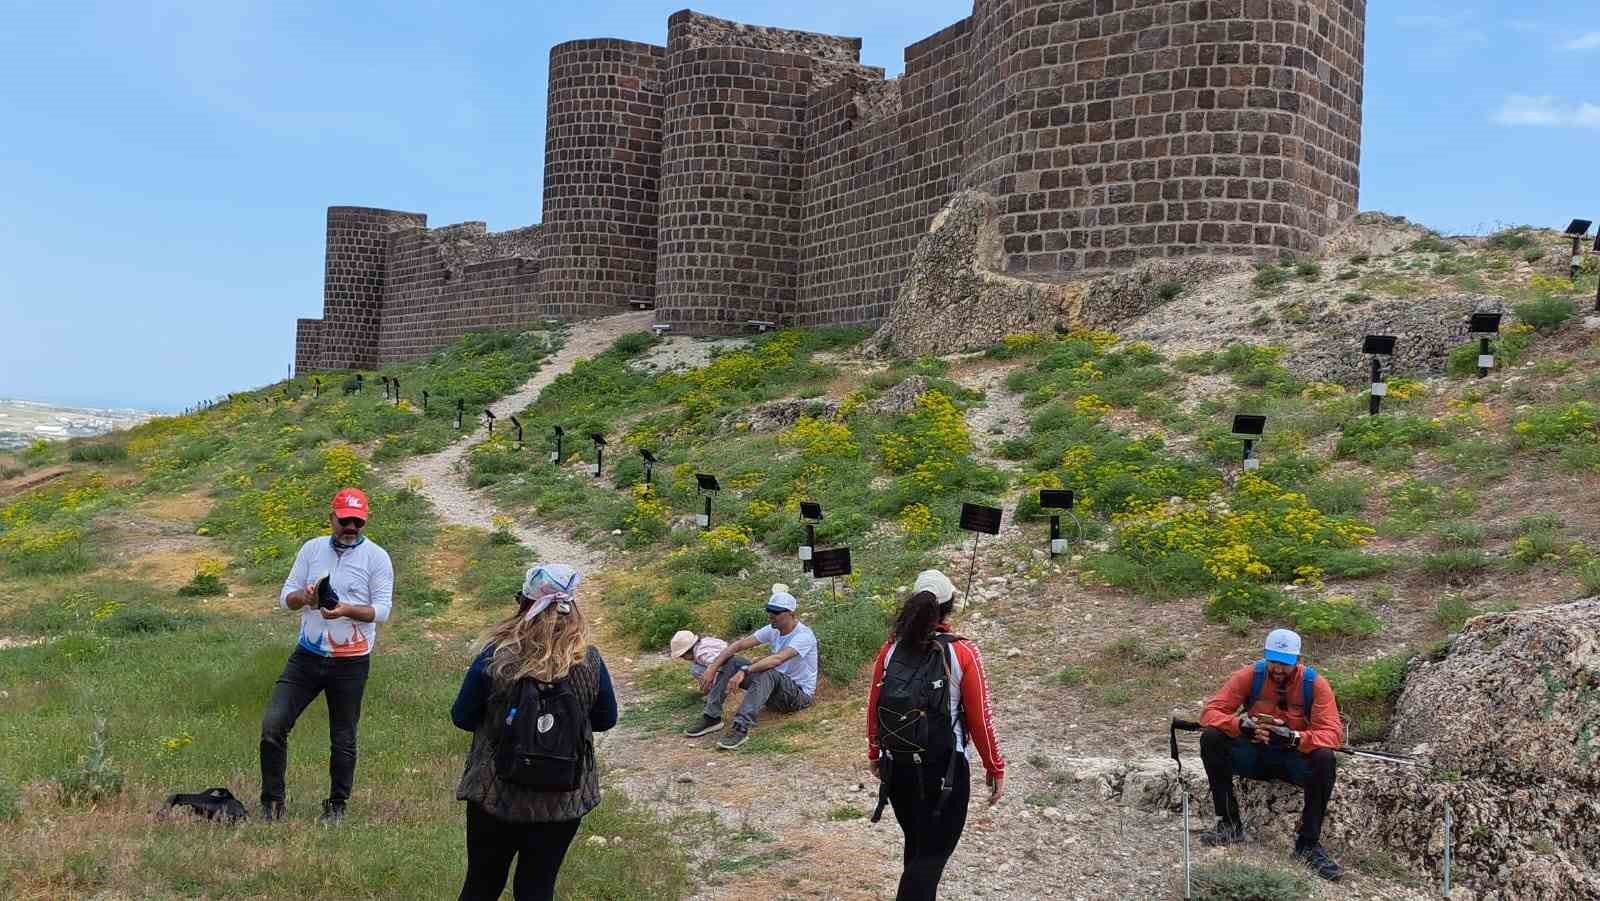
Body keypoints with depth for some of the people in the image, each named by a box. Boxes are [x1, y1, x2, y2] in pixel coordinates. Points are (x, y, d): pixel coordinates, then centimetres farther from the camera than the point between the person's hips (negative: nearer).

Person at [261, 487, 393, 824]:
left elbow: (382, 610, -9)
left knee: (343, 738, 8)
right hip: (307, 656, 3)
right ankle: (272, 802, 8)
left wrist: (347, 610, -26)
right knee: (272, 724, -7)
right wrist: (304, 596, -17)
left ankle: (337, 805, 25)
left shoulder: (376, 557, -4)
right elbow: (286, 597, 6)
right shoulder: (312, 549, 6)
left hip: (351, 663, -3)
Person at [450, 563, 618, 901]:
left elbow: (462, 718, -4)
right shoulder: (589, 662, -11)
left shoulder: (495, 658, -15)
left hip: (495, 795, -1)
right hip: (563, 799, 1)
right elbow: (606, 720, 3)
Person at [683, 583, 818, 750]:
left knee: (767, 673, -38)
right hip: (775, 688, 7)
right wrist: (712, 668, -17)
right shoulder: (772, 630, 0)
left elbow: (777, 659, -38)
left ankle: (741, 728, -42)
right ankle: (711, 717, -11)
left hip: (800, 693, -7)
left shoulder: (804, 635, -22)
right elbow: (739, 645, -6)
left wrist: (744, 671, -48)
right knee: (730, 662, -7)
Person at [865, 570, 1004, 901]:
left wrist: (874, 754, 20)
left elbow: (873, 706, 4)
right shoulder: (962, 653, -13)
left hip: (897, 766, 5)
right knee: (934, 851, 4)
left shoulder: (891, 649, -3)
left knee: (916, 843, 23)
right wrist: (995, 767, 2)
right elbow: (980, 718, -10)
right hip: (944, 769, -4)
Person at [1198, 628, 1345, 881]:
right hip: (1254, 754, 1)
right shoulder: (1250, 675, -10)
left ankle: (1308, 844, -19)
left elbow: (1332, 733, -20)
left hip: (1294, 759, -1)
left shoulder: (1314, 684, -12)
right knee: (1211, 738, -25)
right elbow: (1211, 712, -14)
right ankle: (1230, 824, -16)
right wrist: (1241, 725, -36)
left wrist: (1293, 737, -38)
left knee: (1324, 759, -33)